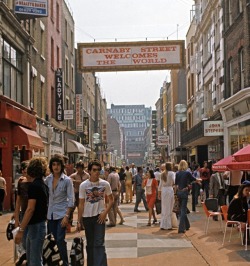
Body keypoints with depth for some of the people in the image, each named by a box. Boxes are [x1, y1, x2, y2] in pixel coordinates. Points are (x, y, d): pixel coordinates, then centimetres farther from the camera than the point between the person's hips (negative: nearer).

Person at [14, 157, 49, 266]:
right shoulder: (43, 184, 11)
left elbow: (30, 209, -22)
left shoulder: (34, 185, -16)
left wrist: (20, 230, -22)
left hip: (35, 226, -9)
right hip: (38, 224, 9)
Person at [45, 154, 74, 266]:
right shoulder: (48, 179, 2)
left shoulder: (67, 180, -8)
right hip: (50, 214, 4)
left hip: (61, 213, -4)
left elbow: (71, 200, -8)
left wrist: (67, 216, -14)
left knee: (60, 240, -7)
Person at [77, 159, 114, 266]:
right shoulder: (83, 185, -5)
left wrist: (105, 213, -8)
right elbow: (81, 204, 0)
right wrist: (79, 221, 0)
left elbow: (111, 200, 5)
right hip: (87, 217, 1)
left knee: (99, 244, -8)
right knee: (90, 244, 13)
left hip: (99, 217, -1)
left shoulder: (105, 184, -5)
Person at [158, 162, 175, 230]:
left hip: (163, 190, 5)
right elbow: (173, 182, -17)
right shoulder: (172, 173, -5)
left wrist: (159, 193, 17)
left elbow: (160, 184, 12)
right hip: (170, 190, -5)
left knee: (164, 208, 11)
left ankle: (163, 225, 15)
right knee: (169, 208, 0)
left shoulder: (163, 174, 11)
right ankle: (168, 225, 3)